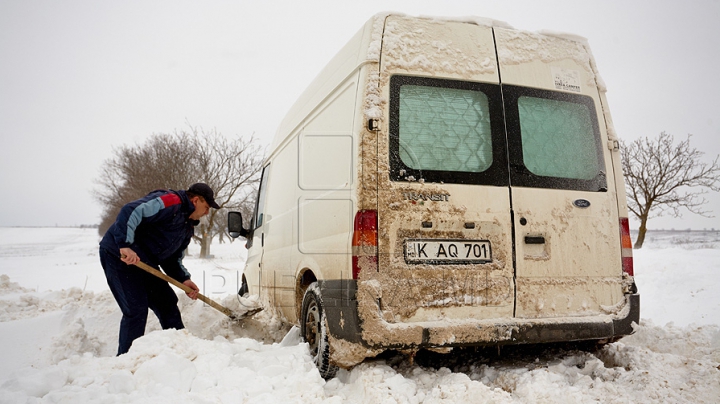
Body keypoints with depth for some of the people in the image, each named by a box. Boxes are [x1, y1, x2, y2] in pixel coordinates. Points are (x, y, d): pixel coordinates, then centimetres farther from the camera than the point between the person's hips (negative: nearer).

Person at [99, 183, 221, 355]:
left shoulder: (188, 226, 12)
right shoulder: (170, 202, -19)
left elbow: (173, 258, 16)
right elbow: (129, 212, -30)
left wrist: (184, 279, -1)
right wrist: (125, 245, -38)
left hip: (144, 263, 10)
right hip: (118, 254, -10)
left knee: (167, 302, 11)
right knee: (136, 309, -13)